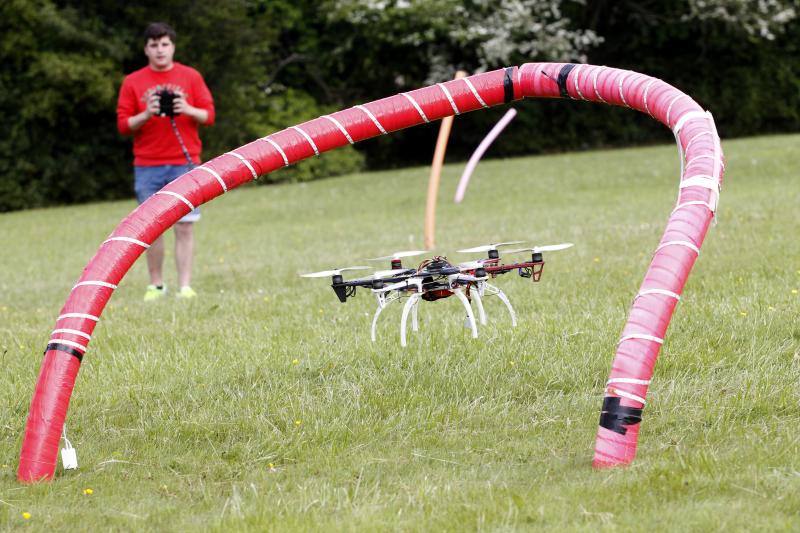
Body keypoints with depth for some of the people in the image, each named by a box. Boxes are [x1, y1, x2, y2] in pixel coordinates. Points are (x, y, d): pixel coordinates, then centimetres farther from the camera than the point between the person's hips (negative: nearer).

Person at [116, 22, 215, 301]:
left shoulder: (191, 77, 7)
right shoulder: (132, 82, 6)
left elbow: (209, 115, 6)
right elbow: (123, 124, 3)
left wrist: (188, 110, -14)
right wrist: (146, 114, -15)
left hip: (184, 164, 0)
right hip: (147, 166, 0)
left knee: (184, 226, -4)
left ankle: (185, 286, -3)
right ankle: (156, 285, 10)